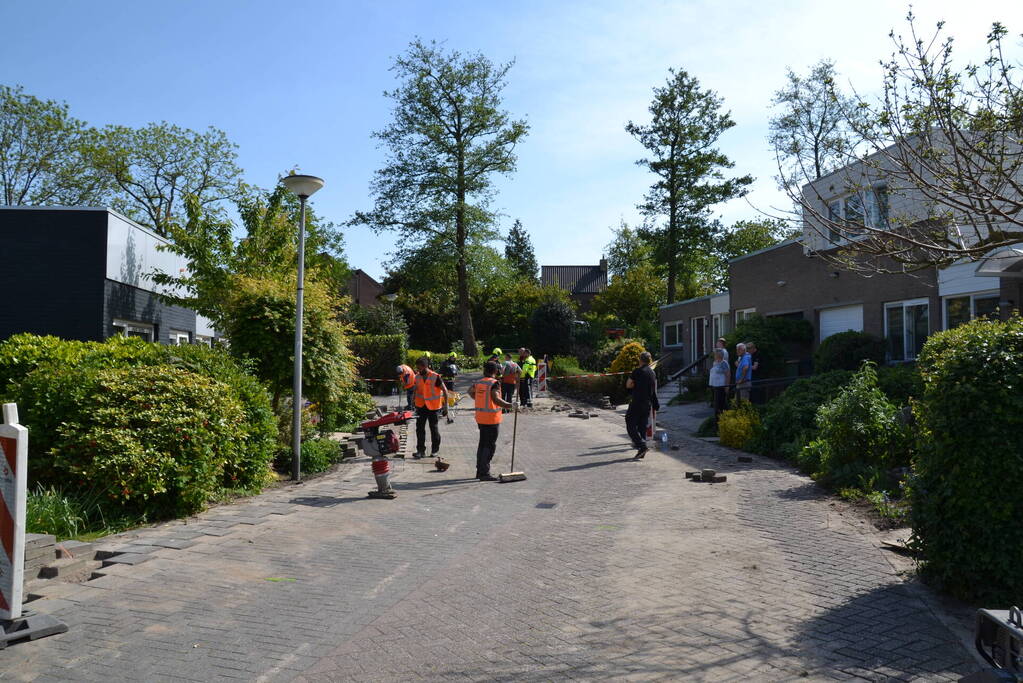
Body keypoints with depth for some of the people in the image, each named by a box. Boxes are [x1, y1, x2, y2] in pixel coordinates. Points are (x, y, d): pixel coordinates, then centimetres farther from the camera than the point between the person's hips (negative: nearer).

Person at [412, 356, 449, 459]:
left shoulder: (435, 377, -14)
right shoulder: (417, 377, 1)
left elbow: (444, 390, -8)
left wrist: (445, 404, -9)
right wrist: (413, 402, 12)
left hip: (433, 406, -4)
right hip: (421, 406, 4)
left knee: (434, 428, 7)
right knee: (419, 428, 0)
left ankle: (435, 449, 20)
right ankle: (421, 450, 4)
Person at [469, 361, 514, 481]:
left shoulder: (478, 382, 7)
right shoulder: (494, 383, -16)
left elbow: (470, 391, 26)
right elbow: (496, 399, -28)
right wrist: (510, 405, -28)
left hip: (480, 418, 8)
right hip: (491, 419, -8)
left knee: (482, 444, 18)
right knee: (490, 446, -3)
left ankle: (480, 471, 26)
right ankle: (484, 473, -4)